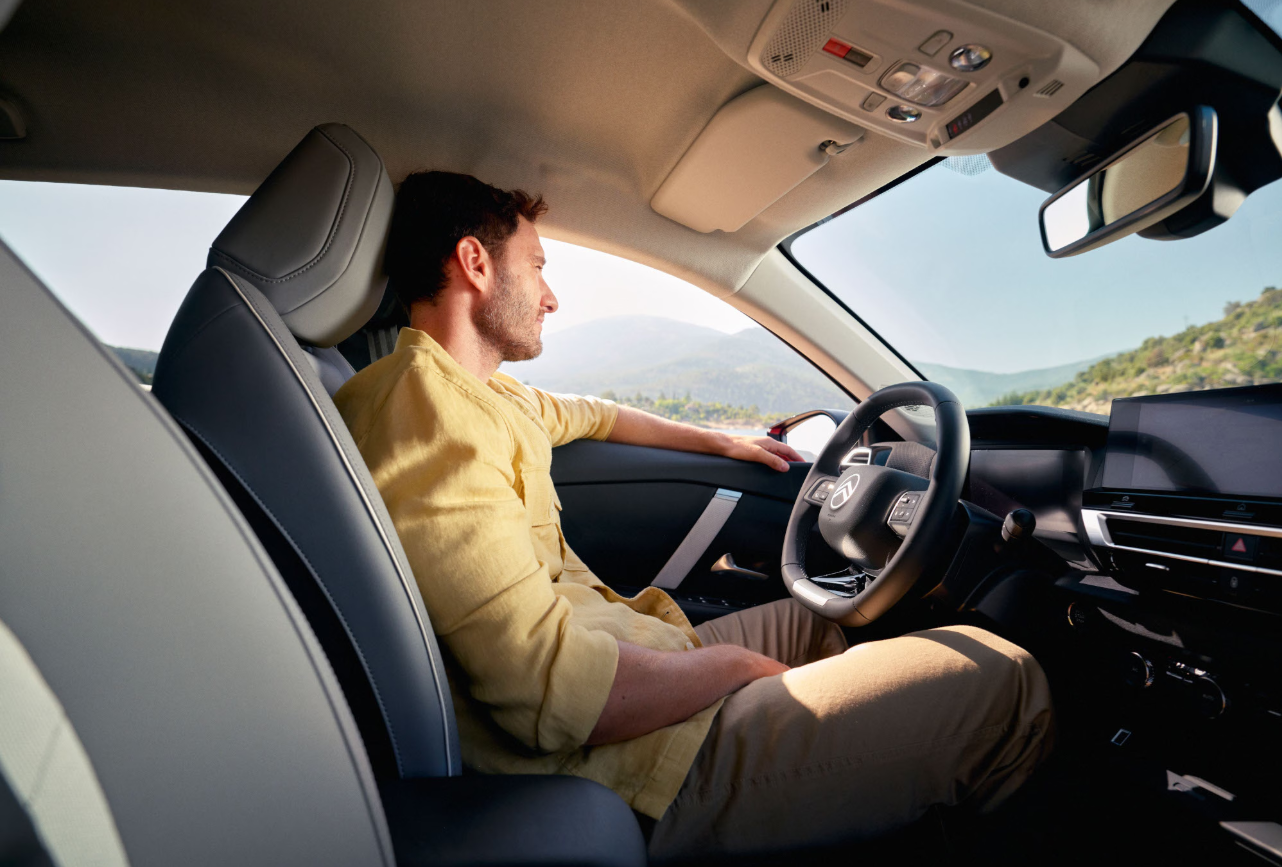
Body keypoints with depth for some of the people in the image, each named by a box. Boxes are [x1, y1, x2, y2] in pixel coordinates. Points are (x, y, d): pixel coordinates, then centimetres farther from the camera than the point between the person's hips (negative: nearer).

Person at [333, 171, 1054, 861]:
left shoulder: (484, 394, 11)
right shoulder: (420, 410, -23)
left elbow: (590, 416, 29)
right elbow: (556, 692, -29)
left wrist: (721, 441, 33)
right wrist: (736, 662, -12)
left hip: (626, 652, 11)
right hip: (631, 761, -10)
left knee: (814, 619, 28)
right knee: (1002, 680, -5)